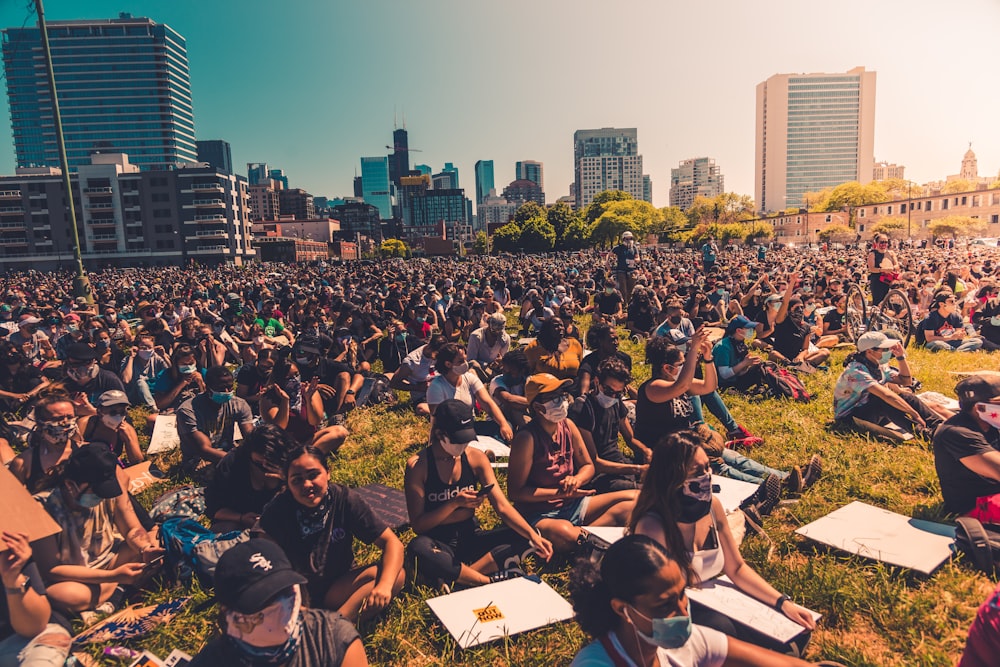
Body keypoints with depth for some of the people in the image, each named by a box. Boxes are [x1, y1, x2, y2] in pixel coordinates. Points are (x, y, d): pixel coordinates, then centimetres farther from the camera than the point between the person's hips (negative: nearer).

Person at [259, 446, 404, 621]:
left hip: (337, 588, 1)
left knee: (397, 575, -25)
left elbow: (392, 542, -16)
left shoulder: (345, 499, -13)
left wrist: (384, 585, -34)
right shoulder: (277, 510, -13)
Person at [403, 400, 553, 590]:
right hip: (438, 543, -3)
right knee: (419, 548, -38)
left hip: (470, 538, 4)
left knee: (523, 538, -19)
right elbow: (417, 524, -12)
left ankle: (457, 577, -23)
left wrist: (533, 535, -23)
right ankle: (491, 580, -24)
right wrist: (454, 503, -25)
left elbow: (502, 506, -7)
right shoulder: (417, 465, -12)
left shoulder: (476, 458, -2)